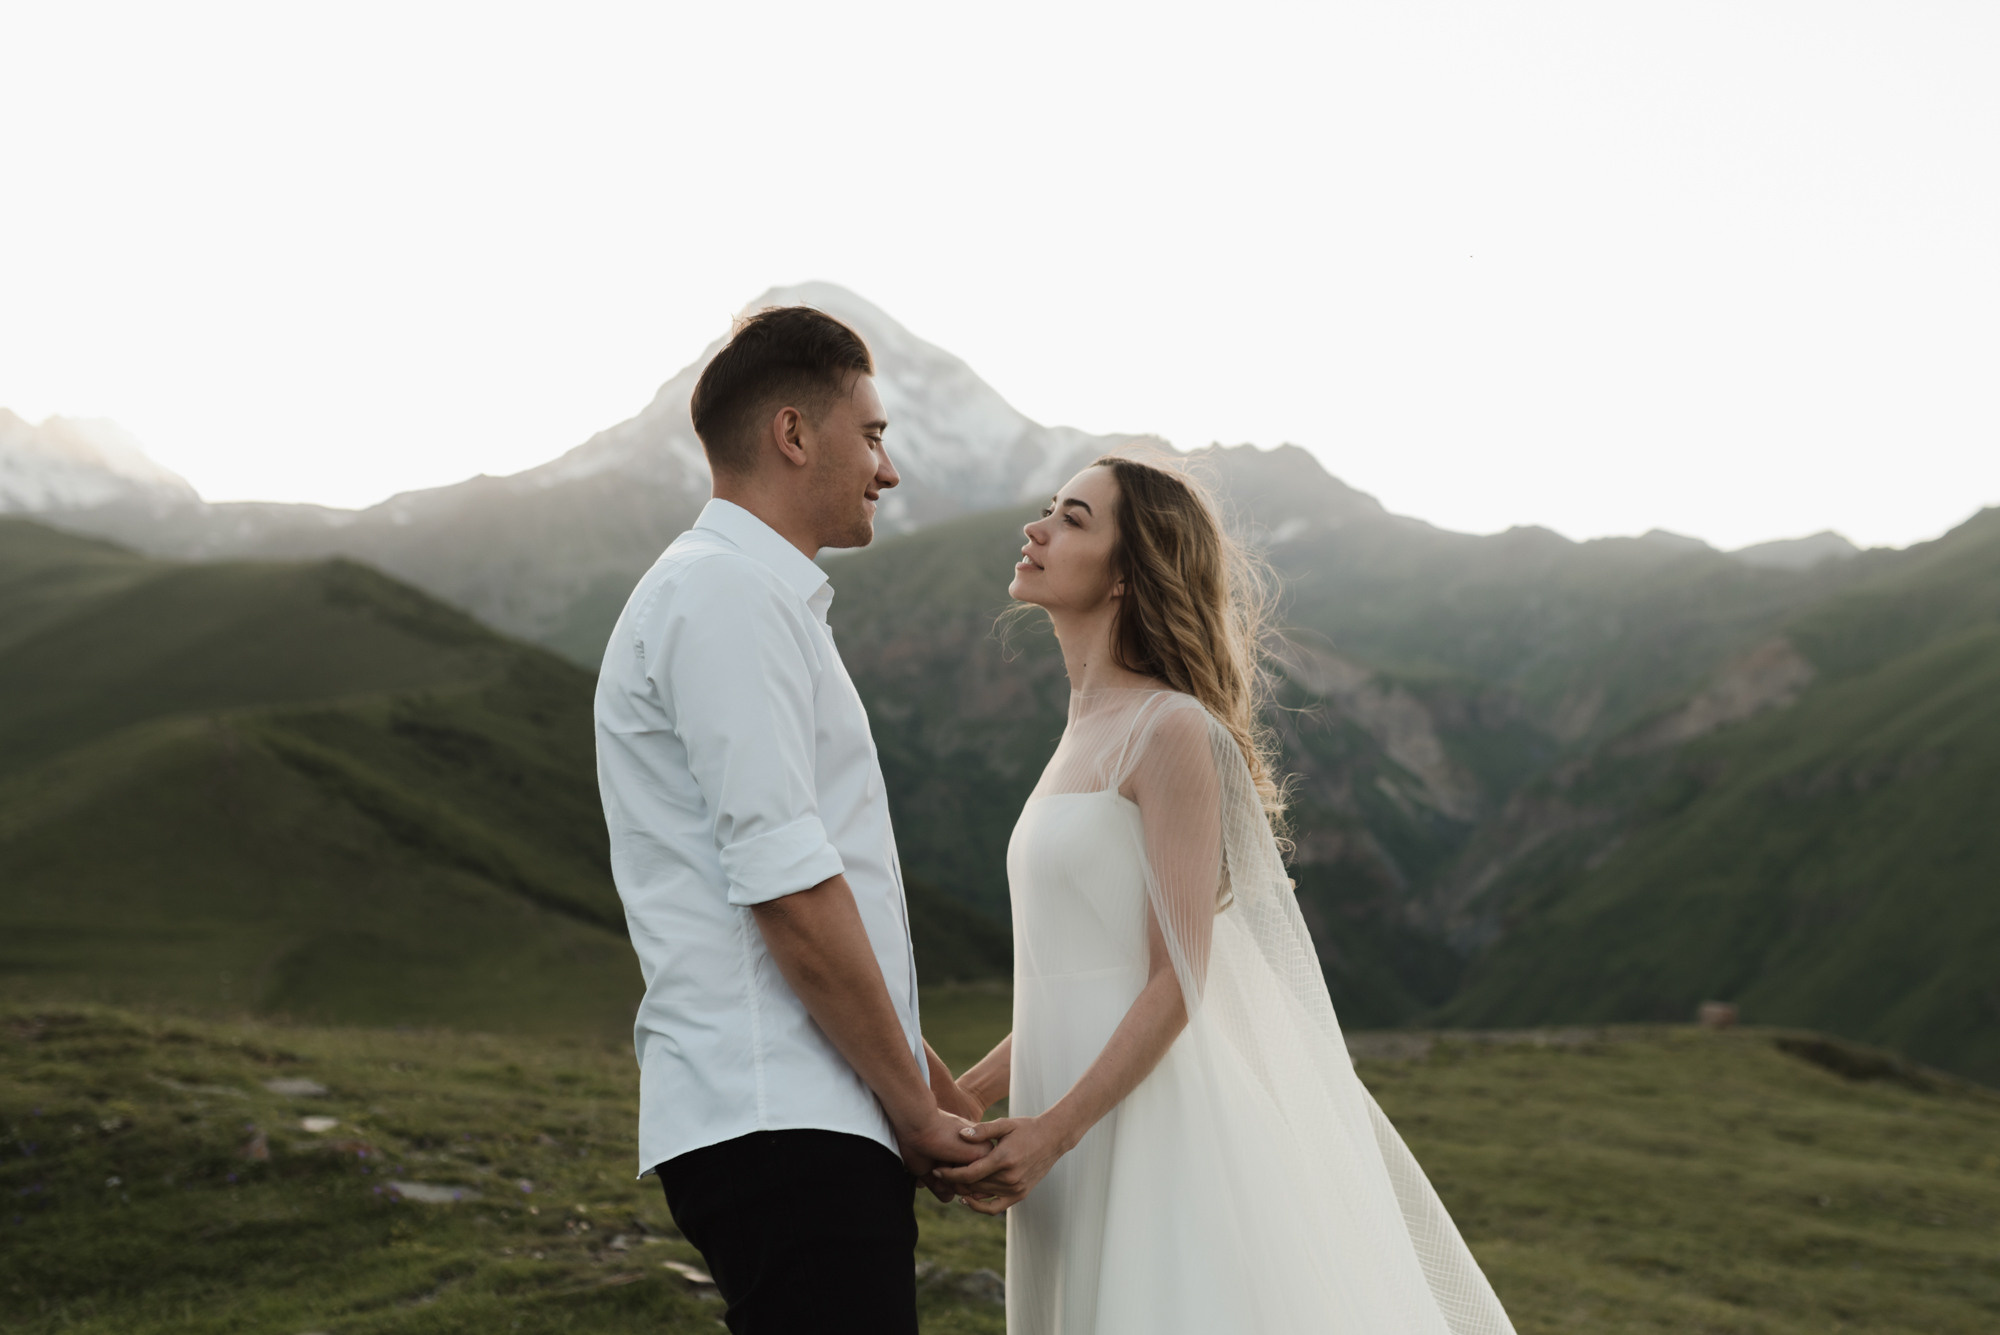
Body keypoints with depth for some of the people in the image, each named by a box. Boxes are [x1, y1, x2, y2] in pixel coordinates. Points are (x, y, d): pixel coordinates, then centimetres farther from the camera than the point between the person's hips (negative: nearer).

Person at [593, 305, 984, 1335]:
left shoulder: (761, 601, 22)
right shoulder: (725, 594, -10)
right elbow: (788, 890, -18)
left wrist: (945, 1095, 18)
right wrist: (915, 1106, -9)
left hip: (795, 1121, 10)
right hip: (781, 1125, -10)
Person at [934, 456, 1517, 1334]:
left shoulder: (1172, 732, -12)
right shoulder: (1086, 734, 14)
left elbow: (1177, 982, -16)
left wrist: (1053, 1130, -19)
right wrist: (960, 1100, 10)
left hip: (1160, 1118, -8)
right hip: (1085, 1125, 8)